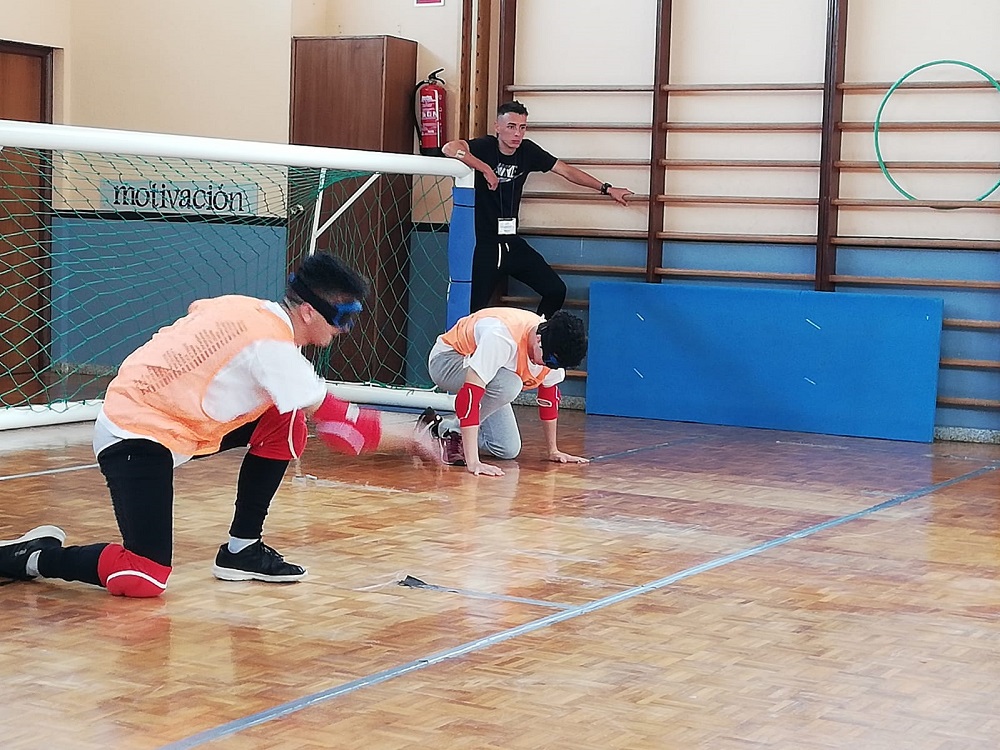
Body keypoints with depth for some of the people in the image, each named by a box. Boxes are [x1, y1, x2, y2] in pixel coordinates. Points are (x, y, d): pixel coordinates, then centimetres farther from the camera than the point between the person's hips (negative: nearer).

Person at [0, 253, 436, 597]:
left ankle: (242, 549, 11)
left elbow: (198, 313, 23)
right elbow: (333, 422, -20)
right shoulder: (272, 345, -21)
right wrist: (405, 438, -9)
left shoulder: (251, 310, 3)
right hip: (134, 437, -10)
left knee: (285, 426, 3)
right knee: (144, 580, -18)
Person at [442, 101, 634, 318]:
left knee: (556, 291, 4)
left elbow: (566, 170, 11)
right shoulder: (484, 147, -14)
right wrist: (485, 168, -32)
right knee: (476, 311, -8)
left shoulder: (527, 151, 2)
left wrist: (606, 189, 12)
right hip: (482, 245, -6)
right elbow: (449, 148, -33)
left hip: (512, 242, 6)